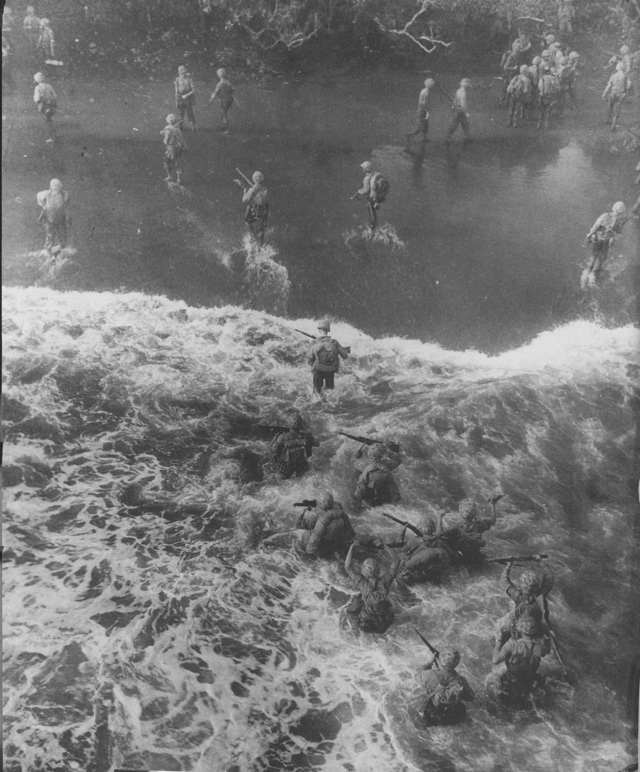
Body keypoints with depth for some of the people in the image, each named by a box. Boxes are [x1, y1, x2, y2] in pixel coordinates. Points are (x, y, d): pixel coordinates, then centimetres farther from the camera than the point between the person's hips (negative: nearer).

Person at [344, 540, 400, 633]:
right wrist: (383, 546, -9)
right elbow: (396, 561, -10)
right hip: (385, 624, 2)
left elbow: (348, 567, -13)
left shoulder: (363, 583, -22)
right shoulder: (384, 582, -20)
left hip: (366, 626, -2)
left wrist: (351, 547, -9)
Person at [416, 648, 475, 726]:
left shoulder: (430, 675, -32)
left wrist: (430, 662, 2)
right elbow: (471, 697, -7)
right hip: (454, 720, 1)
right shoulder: (460, 681, -29)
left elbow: (418, 676, -5)